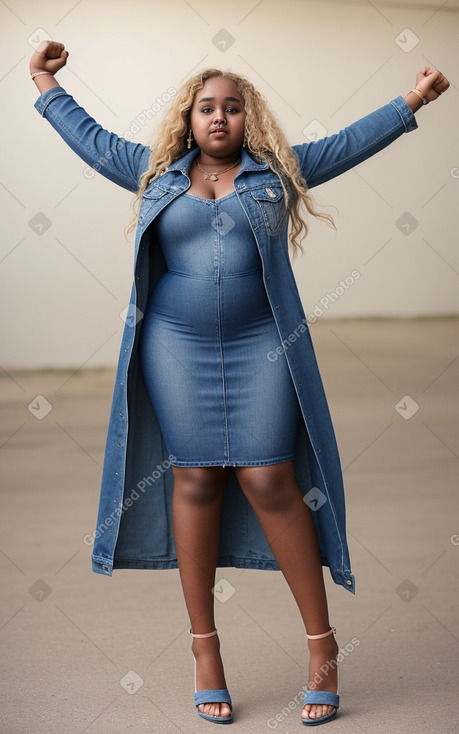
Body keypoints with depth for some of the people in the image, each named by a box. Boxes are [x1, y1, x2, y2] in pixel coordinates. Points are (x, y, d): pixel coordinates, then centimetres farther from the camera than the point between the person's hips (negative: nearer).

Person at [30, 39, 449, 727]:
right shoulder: (157, 173, 14)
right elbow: (92, 139, 24)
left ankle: (321, 642, 0)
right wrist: (47, 85, 32)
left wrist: (411, 101, 14)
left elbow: (348, 143, 15)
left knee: (270, 481, -7)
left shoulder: (279, 171, 11)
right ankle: (204, 643, 8)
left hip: (261, 348, -1)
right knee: (195, 480, -1)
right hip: (177, 347, 1)